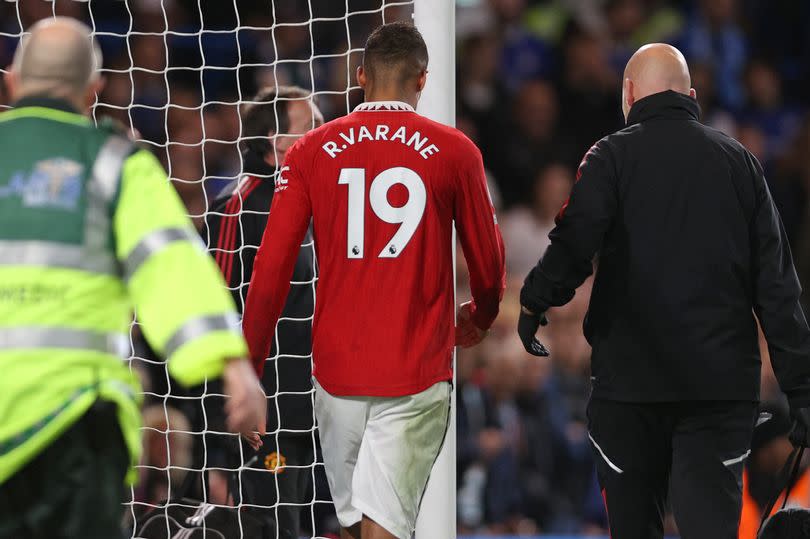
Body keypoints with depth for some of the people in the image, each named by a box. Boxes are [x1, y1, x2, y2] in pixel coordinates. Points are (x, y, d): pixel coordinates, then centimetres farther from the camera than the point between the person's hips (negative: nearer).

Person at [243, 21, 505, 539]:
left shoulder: (313, 150, 2)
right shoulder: (454, 151, -1)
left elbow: (271, 268, 0)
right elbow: (488, 261, 9)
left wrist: (250, 365, 9)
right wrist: (480, 317, 30)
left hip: (337, 369, 2)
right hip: (417, 372, -2)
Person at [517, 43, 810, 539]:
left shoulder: (612, 157, -2)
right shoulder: (740, 161, 8)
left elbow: (573, 249, -17)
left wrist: (534, 302, 3)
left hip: (631, 381, -2)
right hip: (723, 386, 2)